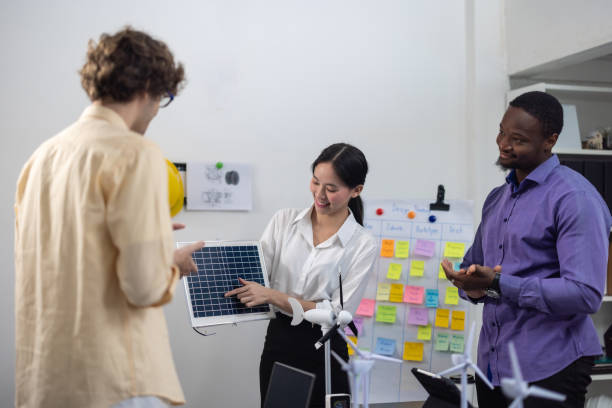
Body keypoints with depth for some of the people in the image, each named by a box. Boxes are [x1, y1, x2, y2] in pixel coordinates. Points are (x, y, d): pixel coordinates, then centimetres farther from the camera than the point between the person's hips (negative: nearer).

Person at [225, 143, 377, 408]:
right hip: (277, 340, 3)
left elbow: (339, 313, -14)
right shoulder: (283, 221, 0)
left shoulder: (362, 245, -9)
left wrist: (273, 296, -20)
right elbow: (253, 274, -2)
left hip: (322, 352, -3)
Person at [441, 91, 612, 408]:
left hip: (549, 369, -7)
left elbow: (586, 294, -21)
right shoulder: (497, 198, 12)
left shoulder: (576, 199, -12)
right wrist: (471, 284, -4)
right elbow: (474, 264, 20)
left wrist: (498, 284, -25)